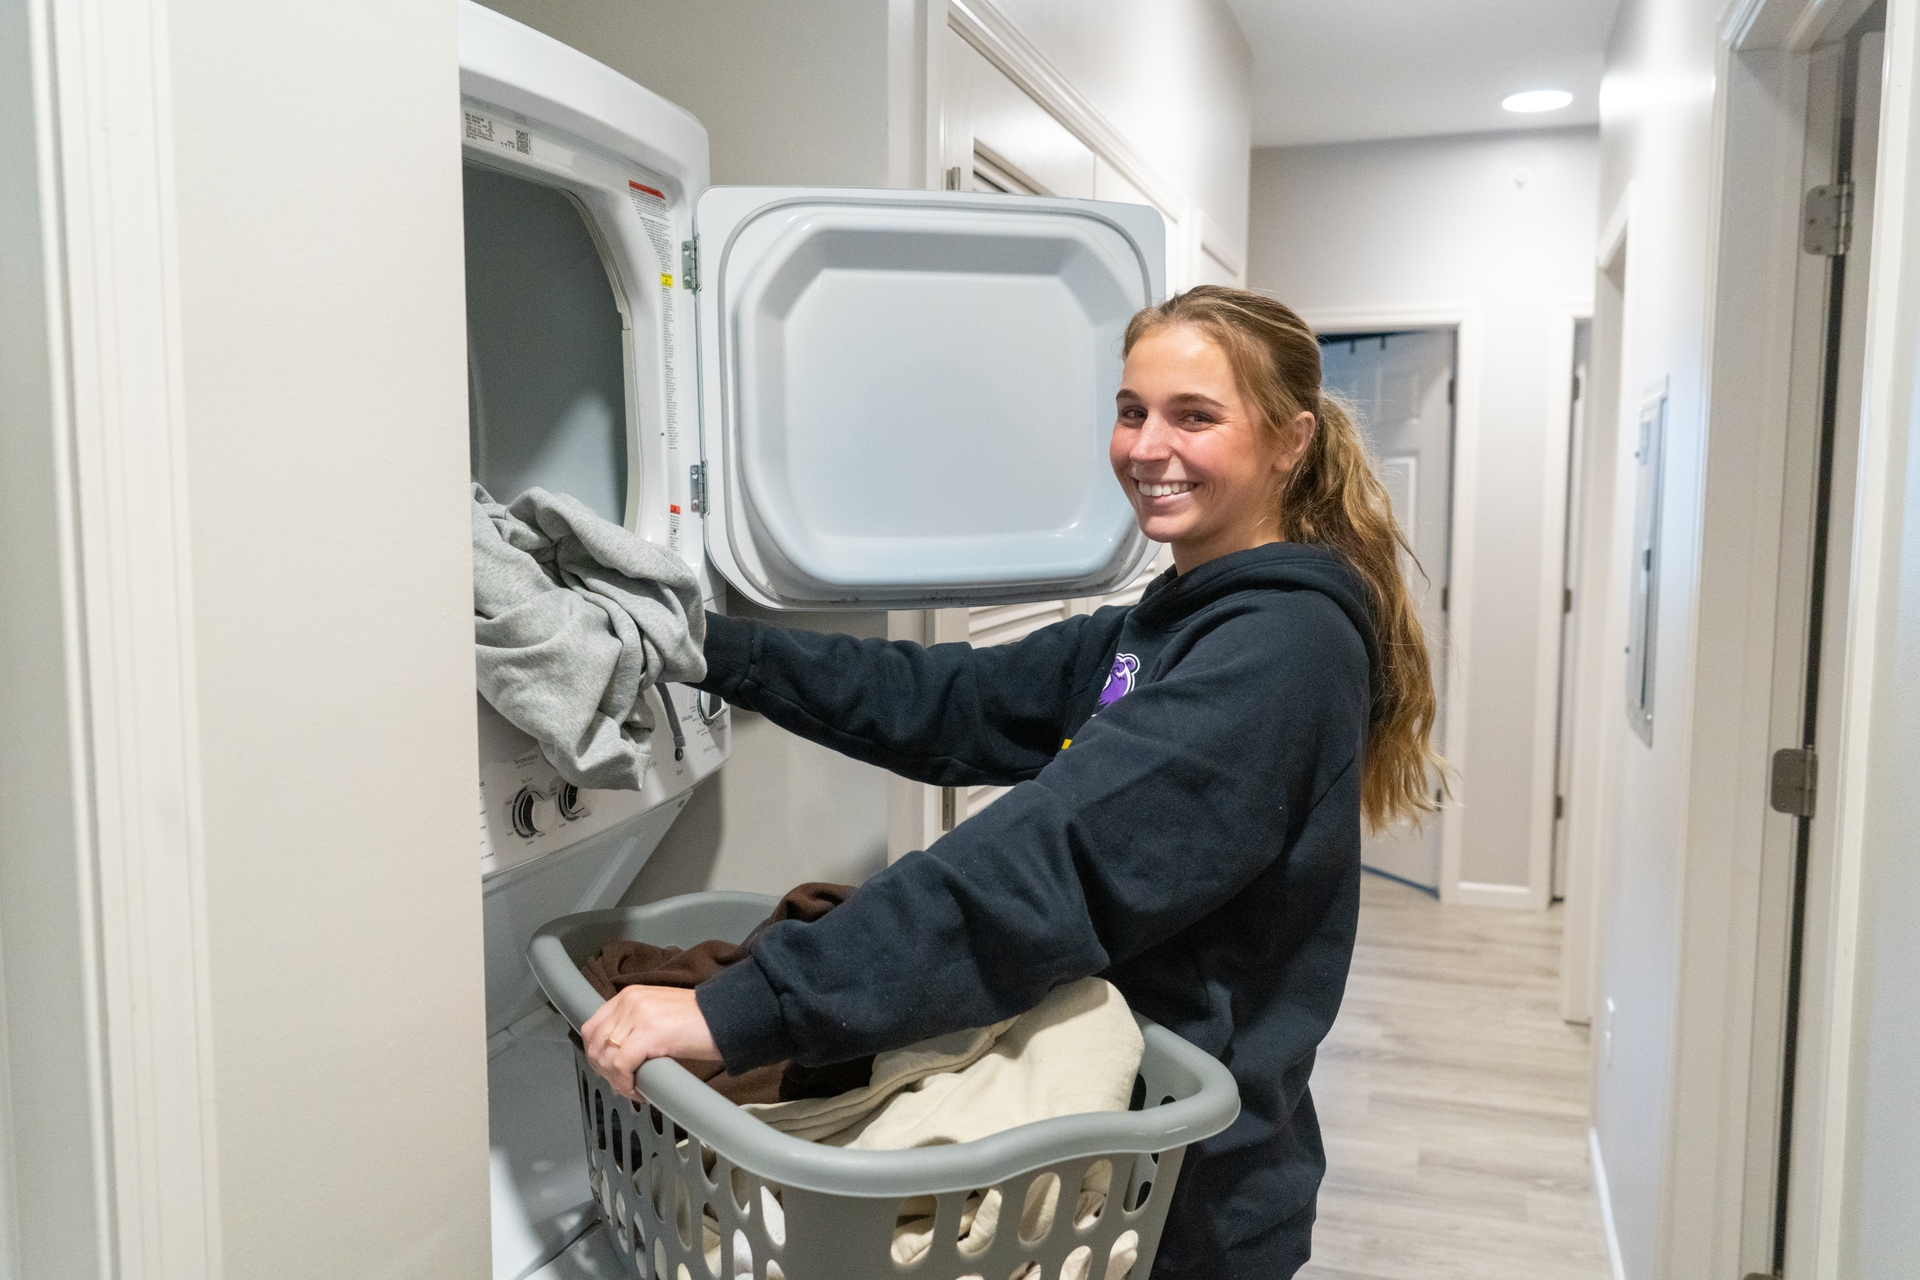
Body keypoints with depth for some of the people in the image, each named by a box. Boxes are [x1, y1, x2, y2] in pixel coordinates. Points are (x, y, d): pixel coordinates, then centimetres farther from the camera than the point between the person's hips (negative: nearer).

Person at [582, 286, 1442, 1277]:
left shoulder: (1285, 646, -23)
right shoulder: (1161, 626, 6)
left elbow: (1055, 860, -33)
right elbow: (953, 706, 2)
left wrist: (741, 1011, -36)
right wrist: (710, 647, -4)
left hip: (1193, 1194, -7)